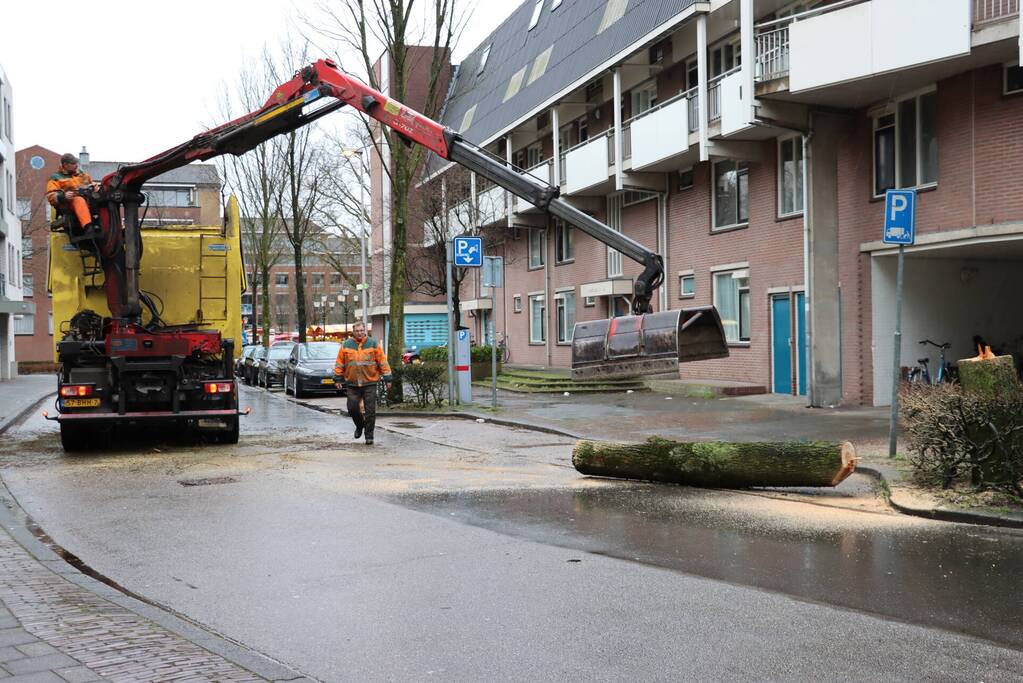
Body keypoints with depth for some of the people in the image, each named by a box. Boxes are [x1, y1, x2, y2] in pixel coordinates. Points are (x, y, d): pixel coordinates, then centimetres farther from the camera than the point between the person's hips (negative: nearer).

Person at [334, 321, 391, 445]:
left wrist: (387, 378, 0)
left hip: (370, 383, -1)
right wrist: (338, 378, 6)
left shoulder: (373, 344, 0)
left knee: (370, 411, -2)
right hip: (352, 384, 1)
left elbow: (383, 362, 2)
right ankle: (360, 426, 30)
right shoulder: (346, 345, 4)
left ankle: (369, 435, 8)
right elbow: (339, 363, 9)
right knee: (352, 408, 1)